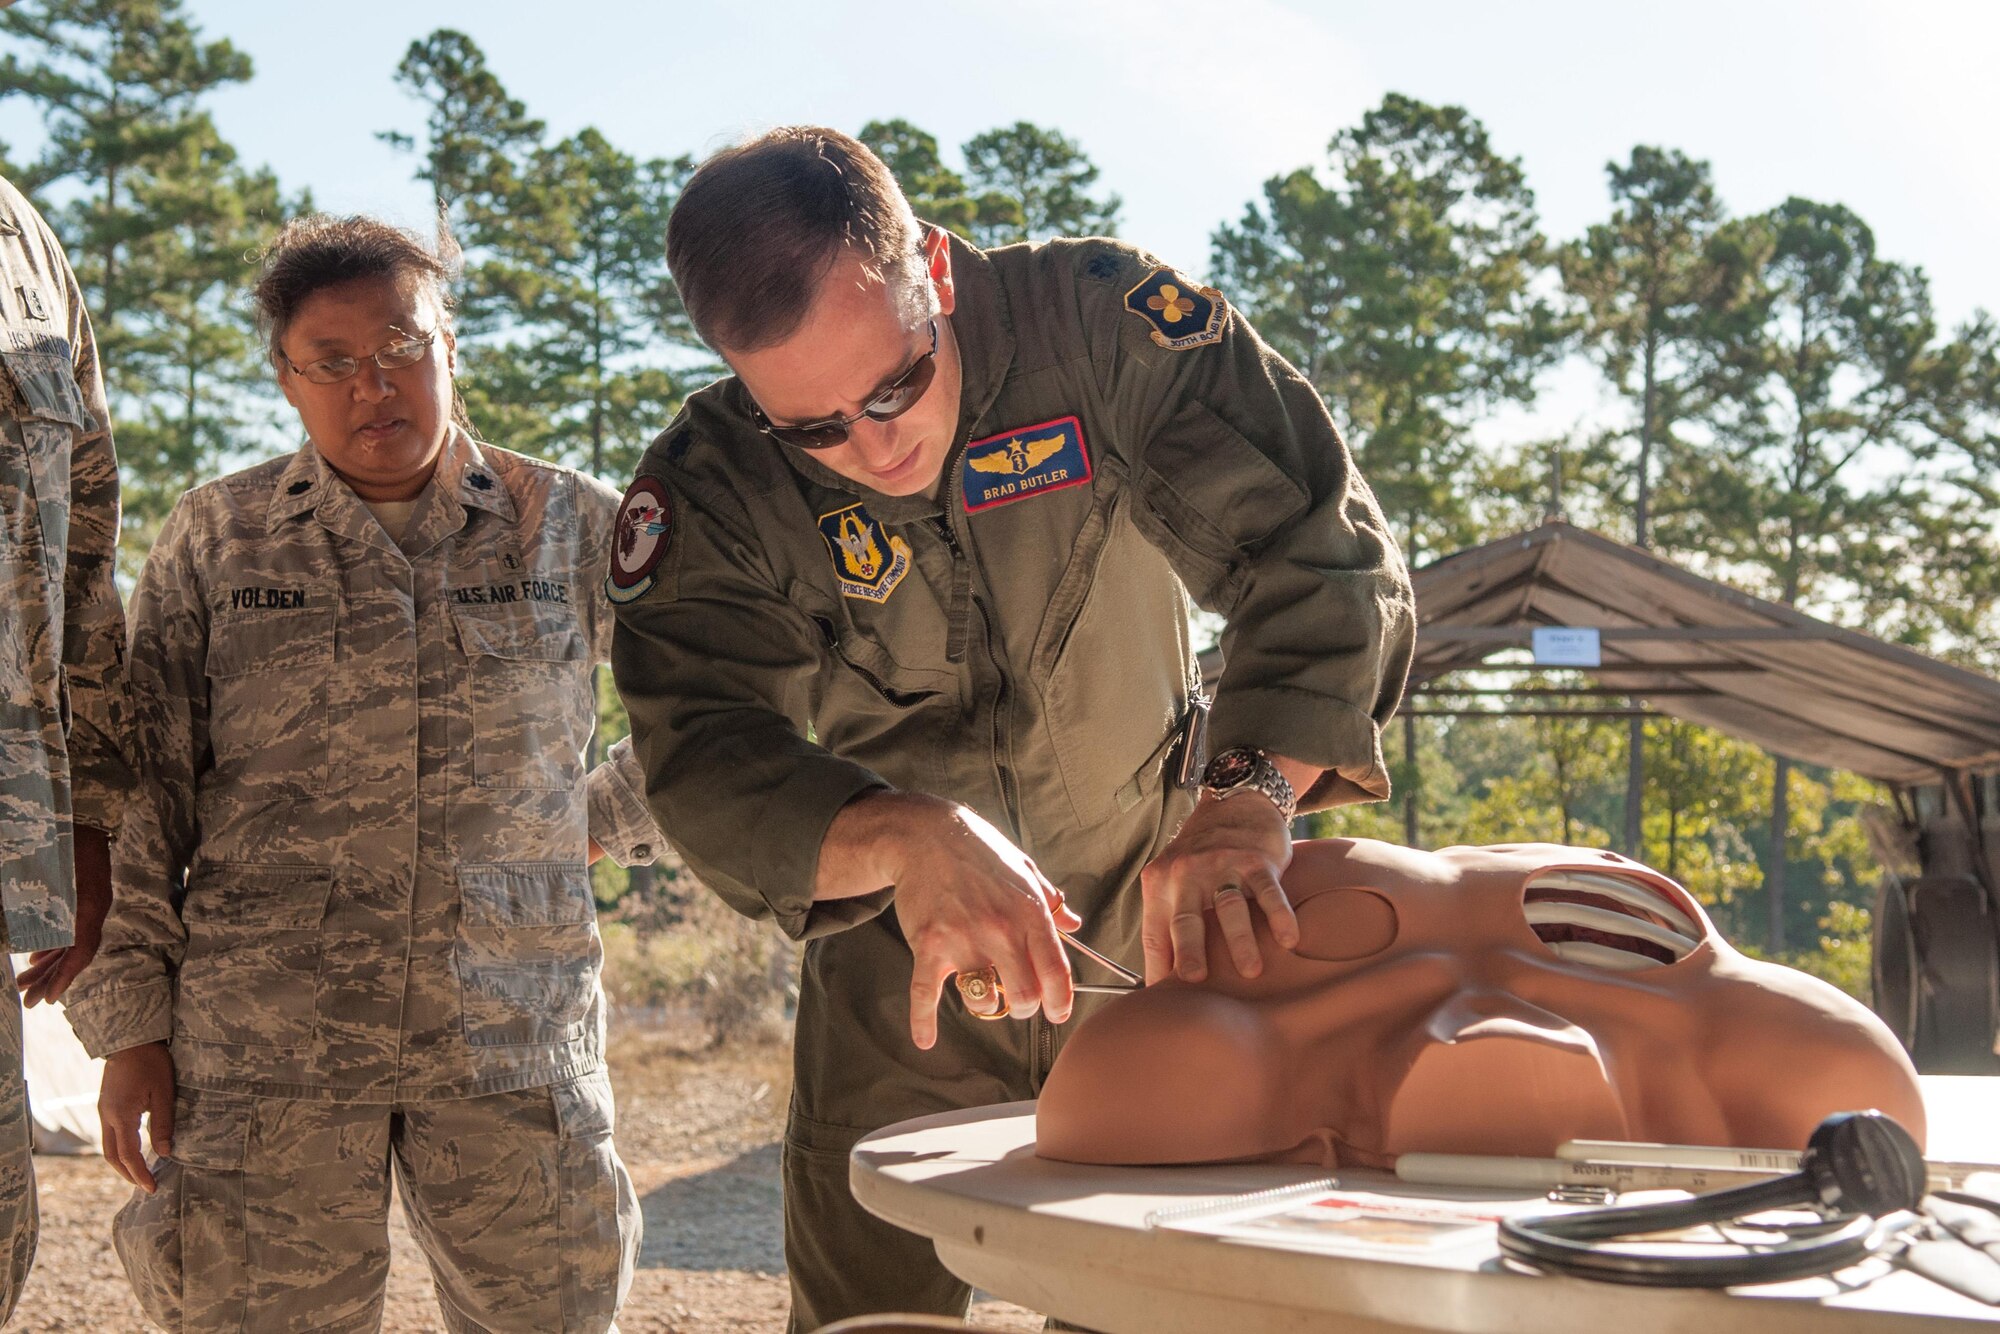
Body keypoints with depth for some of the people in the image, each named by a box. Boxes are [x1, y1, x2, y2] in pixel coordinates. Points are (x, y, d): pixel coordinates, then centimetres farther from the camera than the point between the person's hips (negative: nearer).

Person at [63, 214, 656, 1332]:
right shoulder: (218, 538, 7)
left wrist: (608, 817, 15)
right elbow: (139, 792, 8)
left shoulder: (575, 527, 6)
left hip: (519, 1042, 0)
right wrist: (131, 1025, 4)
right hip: (265, 1051, 0)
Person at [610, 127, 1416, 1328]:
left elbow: (1321, 549, -28)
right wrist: (905, 838, -51)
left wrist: (1249, 800, -45)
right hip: (904, 977, 0)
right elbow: (709, 761, -30)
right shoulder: (708, 493, -18)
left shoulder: (1100, 323, -20)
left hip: (1151, 937, 0)